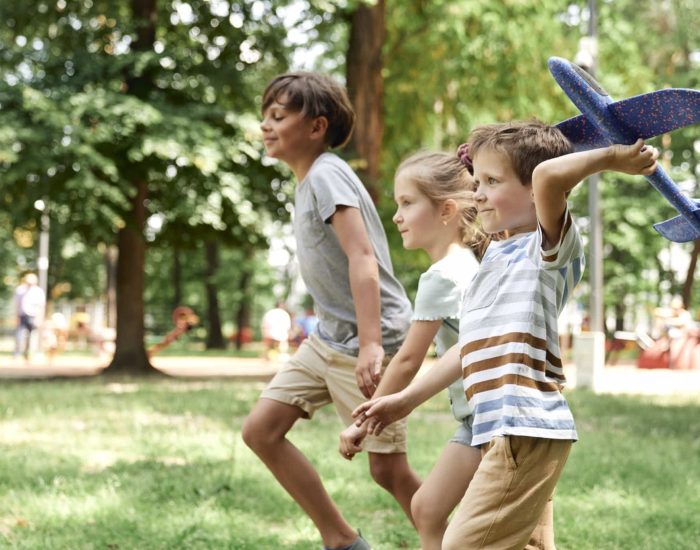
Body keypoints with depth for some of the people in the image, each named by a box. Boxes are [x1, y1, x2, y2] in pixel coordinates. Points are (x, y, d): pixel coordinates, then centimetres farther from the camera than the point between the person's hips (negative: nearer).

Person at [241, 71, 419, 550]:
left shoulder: (326, 175, -15)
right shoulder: (309, 180, 13)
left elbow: (362, 256, -26)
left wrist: (370, 345, -35)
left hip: (370, 341, -9)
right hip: (329, 339, 10)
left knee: (389, 469, -5)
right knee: (261, 430, 5)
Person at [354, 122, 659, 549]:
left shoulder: (548, 249, -8)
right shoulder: (499, 257, 20)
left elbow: (549, 175, -30)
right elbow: (474, 346, 26)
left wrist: (611, 157, -16)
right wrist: (406, 400, 30)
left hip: (525, 431, -10)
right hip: (514, 434, 10)